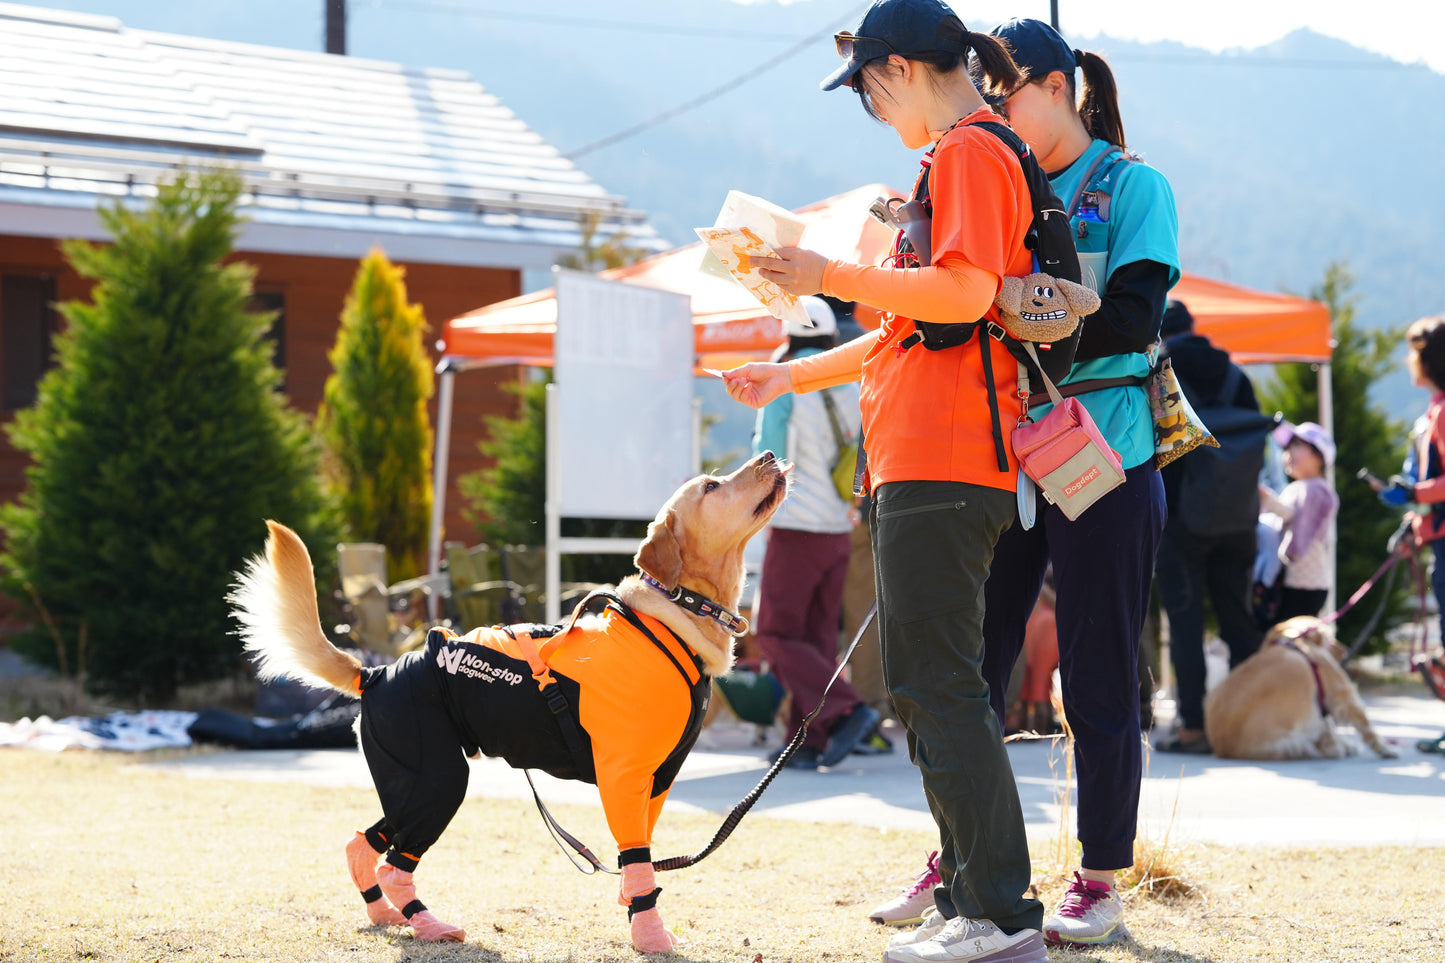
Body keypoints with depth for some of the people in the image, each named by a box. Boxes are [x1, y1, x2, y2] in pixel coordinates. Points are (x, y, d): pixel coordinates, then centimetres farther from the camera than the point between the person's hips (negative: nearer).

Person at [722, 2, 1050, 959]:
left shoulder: (969, 152, -7)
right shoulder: (963, 157, 25)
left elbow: (964, 292, -22)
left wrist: (833, 276, -15)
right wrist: (793, 377, 33)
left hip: (942, 464, -11)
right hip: (918, 465, 11)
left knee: (940, 683, -12)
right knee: (928, 684, 11)